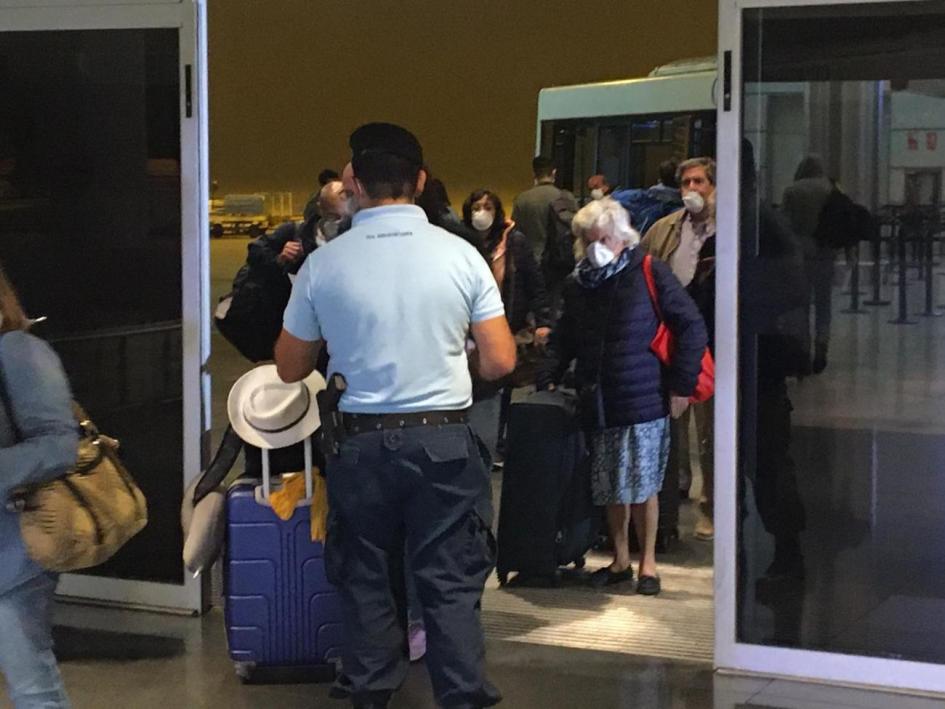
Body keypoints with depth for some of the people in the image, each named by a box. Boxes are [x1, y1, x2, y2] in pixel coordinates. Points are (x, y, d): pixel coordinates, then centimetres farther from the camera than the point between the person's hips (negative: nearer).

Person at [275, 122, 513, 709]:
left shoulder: (324, 264, -5)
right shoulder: (459, 255, -7)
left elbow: (290, 369, 5)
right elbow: (501, 362, -4)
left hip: (362, 443, 1)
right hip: (444, 441, -1)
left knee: (368, 579, 15)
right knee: (451, 584, 5)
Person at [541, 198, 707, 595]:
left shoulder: (650, 274, -6)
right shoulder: (579, 285, 9)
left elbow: (691, 327, -5)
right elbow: (565, 339, 20)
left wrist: (682, 384, -8)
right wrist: (550, 377, 5)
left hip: (644, 400, -5)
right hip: (597, 403, 5)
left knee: (643, 485, 0)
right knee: (610, 487, 9)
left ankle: (648, 563, 13)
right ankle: (620, 560, 23)